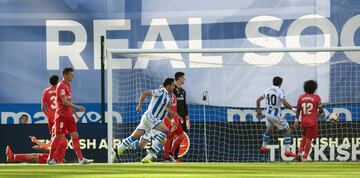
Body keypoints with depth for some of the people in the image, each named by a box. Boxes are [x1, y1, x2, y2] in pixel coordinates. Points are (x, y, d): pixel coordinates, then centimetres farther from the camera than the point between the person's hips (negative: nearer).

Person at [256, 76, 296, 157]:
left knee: (269, 129, 31)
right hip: (276, 115, -6)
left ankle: (263, 147, 35)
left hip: (268, 114, 6)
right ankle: (287, 150, -4)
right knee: (287, 130, 4)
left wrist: (258, 111, 24)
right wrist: (291, 107, -7)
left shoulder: (267, 90, 8)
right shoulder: (280, 91, -11)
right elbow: (284, 103, -23)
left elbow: (258, 100, 13)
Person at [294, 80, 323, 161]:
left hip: (303, 121, 4)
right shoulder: (316, 97, -6)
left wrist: (296, 121, 12)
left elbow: (298, 110, 7)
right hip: (312, 122, -4)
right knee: (308, 140, 1)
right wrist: (322, 114, 18)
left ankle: (299, 153, 7)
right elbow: (320, 110, -4)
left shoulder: (301, 97, 4)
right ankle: (304, 157, -2)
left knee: (304, 137, 23)